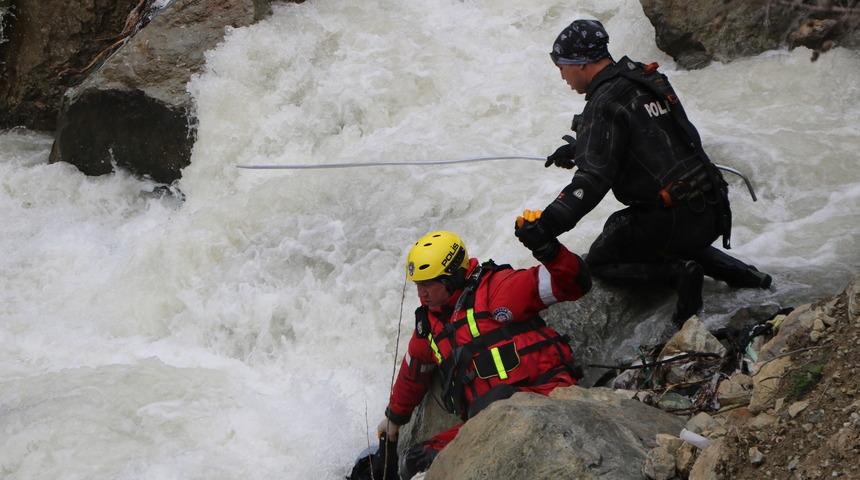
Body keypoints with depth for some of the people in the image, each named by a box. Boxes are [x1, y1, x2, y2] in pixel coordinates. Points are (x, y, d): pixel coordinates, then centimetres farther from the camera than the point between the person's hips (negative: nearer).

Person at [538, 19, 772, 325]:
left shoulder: (604, 104, -15)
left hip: (670, 218, -9)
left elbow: (594, 179, -24)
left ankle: (678, 272, -9)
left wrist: (550, 222, -31)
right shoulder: (648, 79, 12)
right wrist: (575, 149, 35)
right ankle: (733, 270, 16)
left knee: (598, 262, 10)